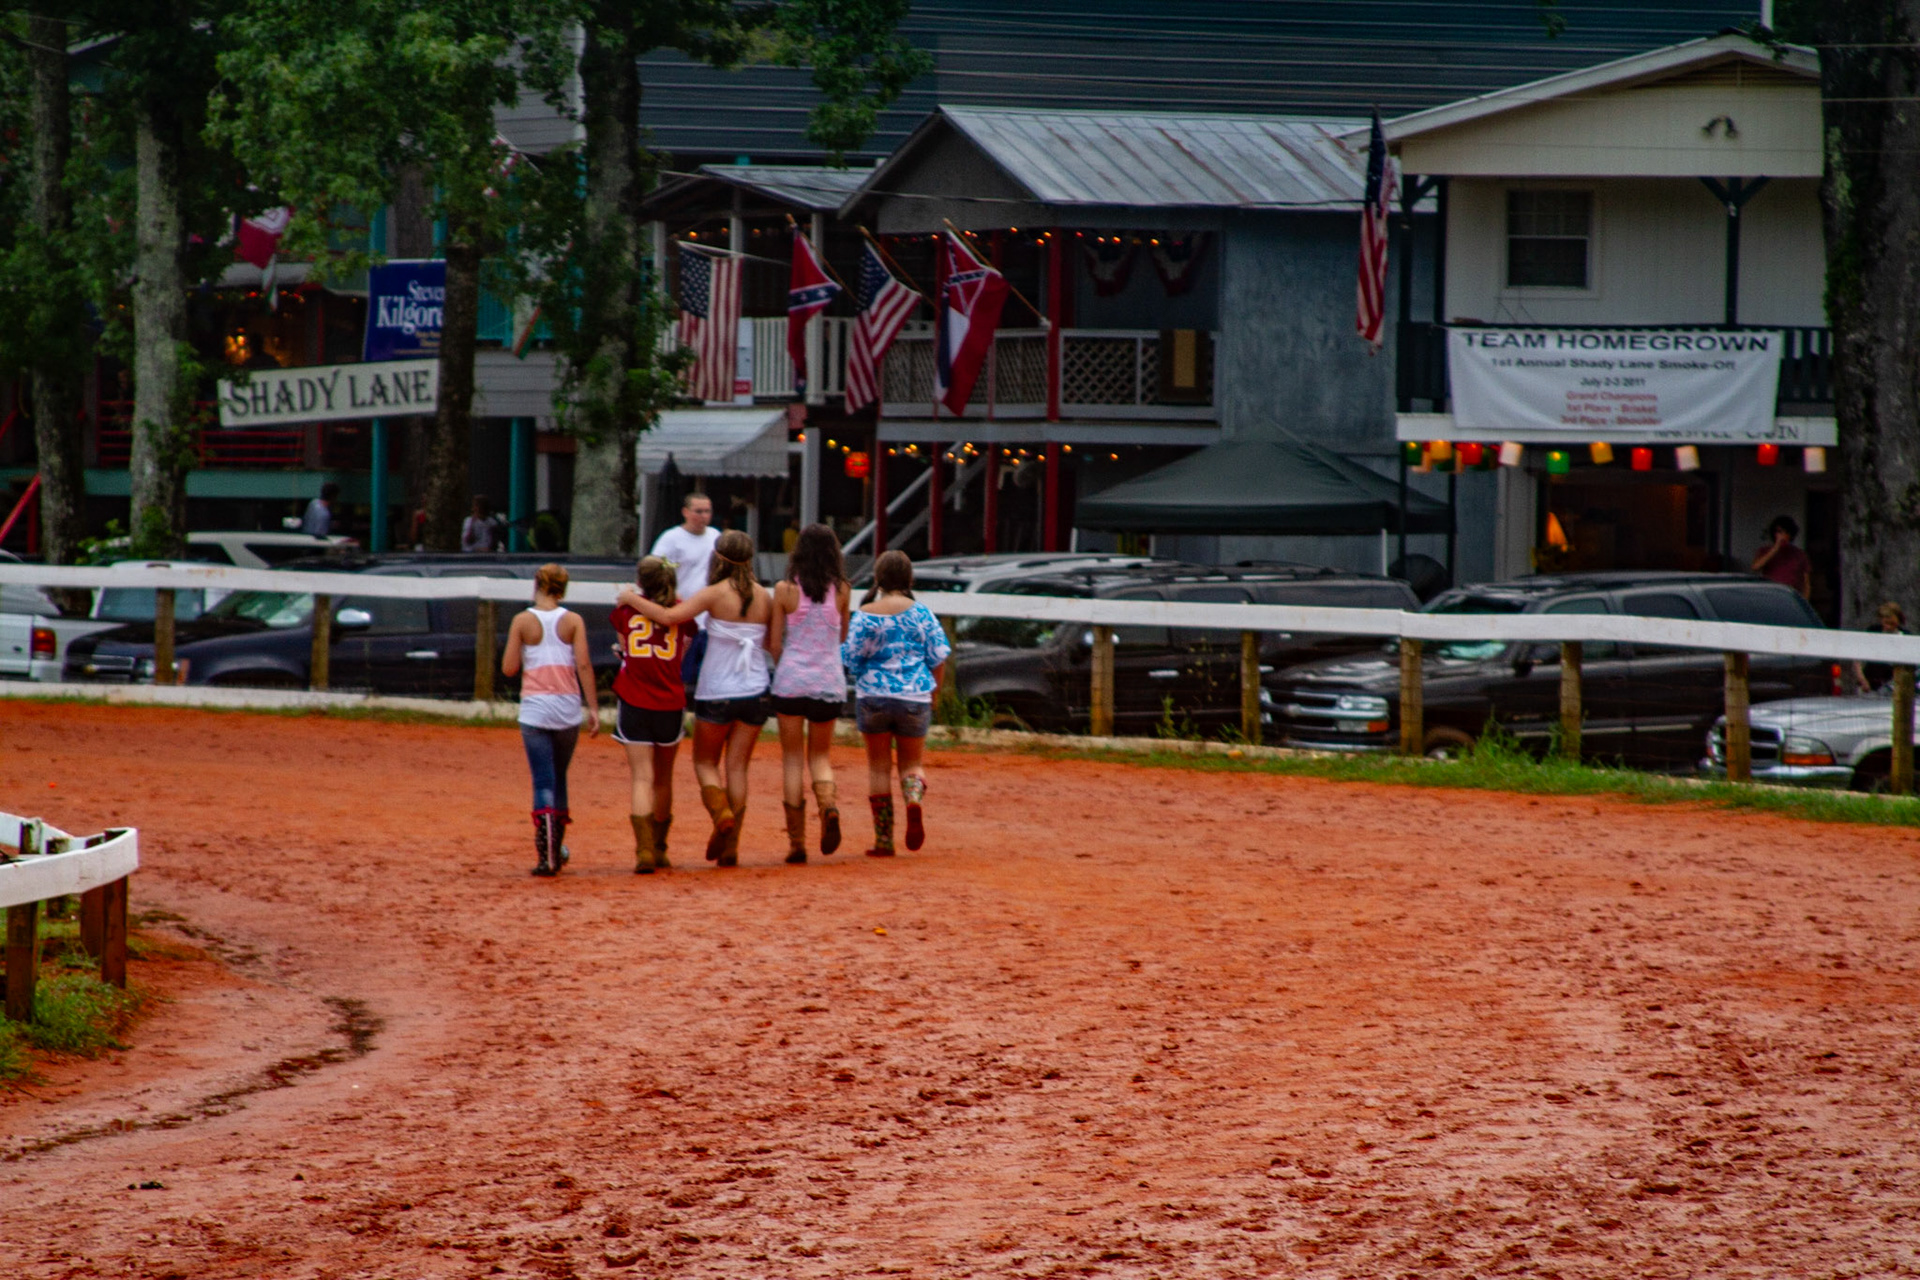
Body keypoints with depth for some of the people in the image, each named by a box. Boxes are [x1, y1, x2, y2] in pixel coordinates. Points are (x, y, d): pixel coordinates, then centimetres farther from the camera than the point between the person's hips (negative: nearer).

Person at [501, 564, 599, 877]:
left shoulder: (522, 621, -1)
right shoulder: (573, 621, 1)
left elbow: (508, 668, -2)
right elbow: (584, 665, -7)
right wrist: (593, 708, -5)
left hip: (534, 709, -2)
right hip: (568, 709, 2)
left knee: (543, 782, -2)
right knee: (559, 778, 19)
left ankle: (547, 856, -14)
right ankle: (557, 848, 26)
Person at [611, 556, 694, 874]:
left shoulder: (626, 609, 0)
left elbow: (622, 646, 12)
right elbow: (684, 653, 8)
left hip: (634, 703, -1)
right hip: (670, 704, 1)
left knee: (642, 779, -5)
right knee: (663, 779, 17)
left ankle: (644, 850, -22)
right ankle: (659, 849, 28)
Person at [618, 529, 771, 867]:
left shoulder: (715, 594, -11)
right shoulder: (764, 598, 2)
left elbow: (668, 616, -22)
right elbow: (773, 644, 12)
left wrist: (631, 598, -9)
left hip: (716, 694, -3)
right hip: (754, 693, 3)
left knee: (705, 762, 13)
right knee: (737, 766, 8)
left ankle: (721, 812, -16)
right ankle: (730, 846, 2)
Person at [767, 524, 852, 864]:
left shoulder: (785, 590, -6)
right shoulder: (842, 590, -1)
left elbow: (774, 643, -1)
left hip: (791, 680, -2)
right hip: (829, 681, 2)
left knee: (792, 760, 7)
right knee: (820, 755, 16)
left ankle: (797, 841, 3)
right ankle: (829, 804, -16)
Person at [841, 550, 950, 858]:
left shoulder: (865, 615, -6)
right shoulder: (920, 612, -3)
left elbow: (851, 658, -8)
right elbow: (938, 656, -1)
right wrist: (933, 691, 13)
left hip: (873, 694, -1)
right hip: (914, 696, 1)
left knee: (878, 767, 10)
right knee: (911, 763, 14)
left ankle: (884, 840, 7)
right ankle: (914, 800, -21)